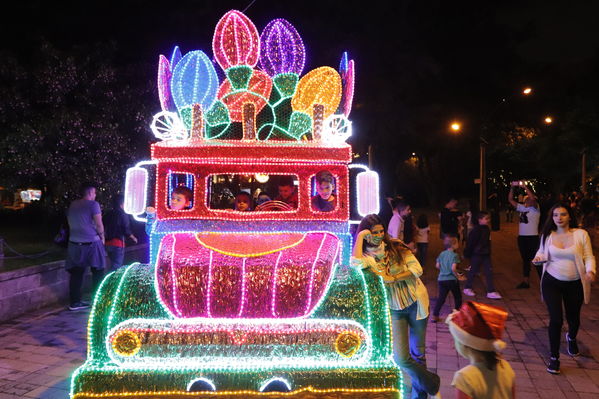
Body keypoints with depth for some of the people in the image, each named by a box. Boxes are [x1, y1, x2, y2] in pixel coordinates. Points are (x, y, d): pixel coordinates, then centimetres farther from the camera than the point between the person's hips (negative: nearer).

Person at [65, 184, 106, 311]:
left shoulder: (72, 205, 10)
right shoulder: (93, 204, -10)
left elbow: (70, 223, 19)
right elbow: (99, 225, -12)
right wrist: (102, 237, 3)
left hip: (74, 243, 6)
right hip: (91, 243, -6)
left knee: (76, 273, 10)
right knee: (98, 272, 7)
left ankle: (74, 302, 14)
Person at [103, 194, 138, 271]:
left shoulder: (107, 214, 7)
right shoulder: (123, 214, -10)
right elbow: (126, 231, -12)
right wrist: (133, 238, 5)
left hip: (107, 244, 7)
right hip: (117, 244, -6)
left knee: (114, 264, 21)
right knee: (116, 267, -3)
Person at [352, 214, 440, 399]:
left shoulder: (396, 247, -4)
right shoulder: (366, 256, -8)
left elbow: (417, 269, -10)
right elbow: (356, 264, -33)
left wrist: (392, 278, -20)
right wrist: (360, 237, -23)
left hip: (416, 303, 1)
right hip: (393, 310, -1)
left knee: (418, 352, 14)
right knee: (401, 358, -6)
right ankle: (432, 383, 22)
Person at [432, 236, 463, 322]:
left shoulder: (441, 254, 5)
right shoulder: (454, 255, -12)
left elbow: (437, 265, 6)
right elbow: (453, 268, -23)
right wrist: (457, 275, -8)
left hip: (441, 279, 5)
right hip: (452, 279, -5)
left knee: (441, 298, 10)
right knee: (457, 297, 16)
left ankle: (435, 316, 5)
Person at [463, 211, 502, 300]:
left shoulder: (487, 229, 7)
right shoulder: (476, 230, -19)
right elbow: (470, 242, -18)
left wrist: (488, 251, 21)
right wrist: (467, 254, -16)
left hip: (485, 254, 8)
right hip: (476, 254, -7)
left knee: (489, 272, 3)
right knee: (473, 271, 6)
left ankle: (491, 291, 5)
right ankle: (467, 288, 23)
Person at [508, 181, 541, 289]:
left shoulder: (535, 209, -5)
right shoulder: (522, 208, 12)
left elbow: (533, 198, -24)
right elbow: (510, 200, 11)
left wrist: (525, 187, -24)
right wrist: (512, 187, 0)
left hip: (533, 237, -7)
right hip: (521, 237, 7)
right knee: (525, 260, 14)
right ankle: (526, 282, 23)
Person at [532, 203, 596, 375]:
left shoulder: (581, 234, -8)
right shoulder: (547, 235, -2)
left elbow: (589, 256, -6)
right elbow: (542, 252, 13)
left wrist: (590, 271, -25)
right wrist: (539, 258, -10)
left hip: (575, 284, 0)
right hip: (552, 283, 0)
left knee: (573, 318, 19)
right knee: (556, 319, -7)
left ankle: (571, 338, 56)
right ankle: (554, 357, 10)